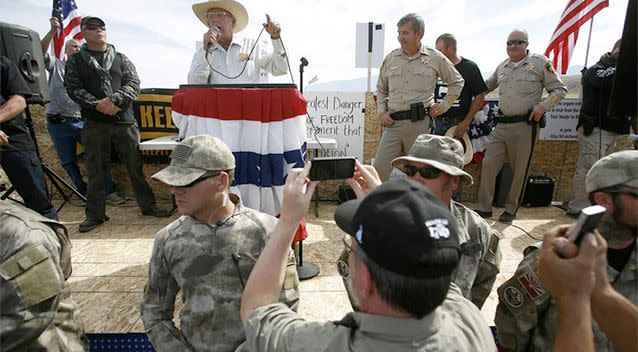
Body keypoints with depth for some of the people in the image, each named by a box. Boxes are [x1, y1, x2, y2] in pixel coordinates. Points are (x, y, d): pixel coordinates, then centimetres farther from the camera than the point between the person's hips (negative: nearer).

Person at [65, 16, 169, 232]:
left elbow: (134, 84, 1)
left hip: (124, 121, 0)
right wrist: (97, 105, -14)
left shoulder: (121, 59, 14)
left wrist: (113, 99, -14)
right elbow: (73, 88, 1)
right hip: (94, 123, 0)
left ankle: (147, 205, 15)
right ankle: (95, 214, 16)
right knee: (95, 170, 5)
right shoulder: (75, 61, 12)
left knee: (135, 166, 4)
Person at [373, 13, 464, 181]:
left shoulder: (435, 58, 5)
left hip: (420, 123, -2)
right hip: (393, 123, 2)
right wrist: (382, 112, 9)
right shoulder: (390, 58, 10)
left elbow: (457, 82, 19)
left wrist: (445, 105, 9)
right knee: (379, 169, -3)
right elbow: (381, 89, 23)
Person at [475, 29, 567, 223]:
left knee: (519, 170, 6)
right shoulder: (502, 66, 13)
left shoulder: (540, 63, -1)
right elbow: (488, 85, 30)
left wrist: (543, 106, -14)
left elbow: (560, 89, 2)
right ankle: (484, 207, 11)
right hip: (501, 125, 4)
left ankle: (511, 209, 22)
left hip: (525, 125, -4)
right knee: (488, 164, -1)